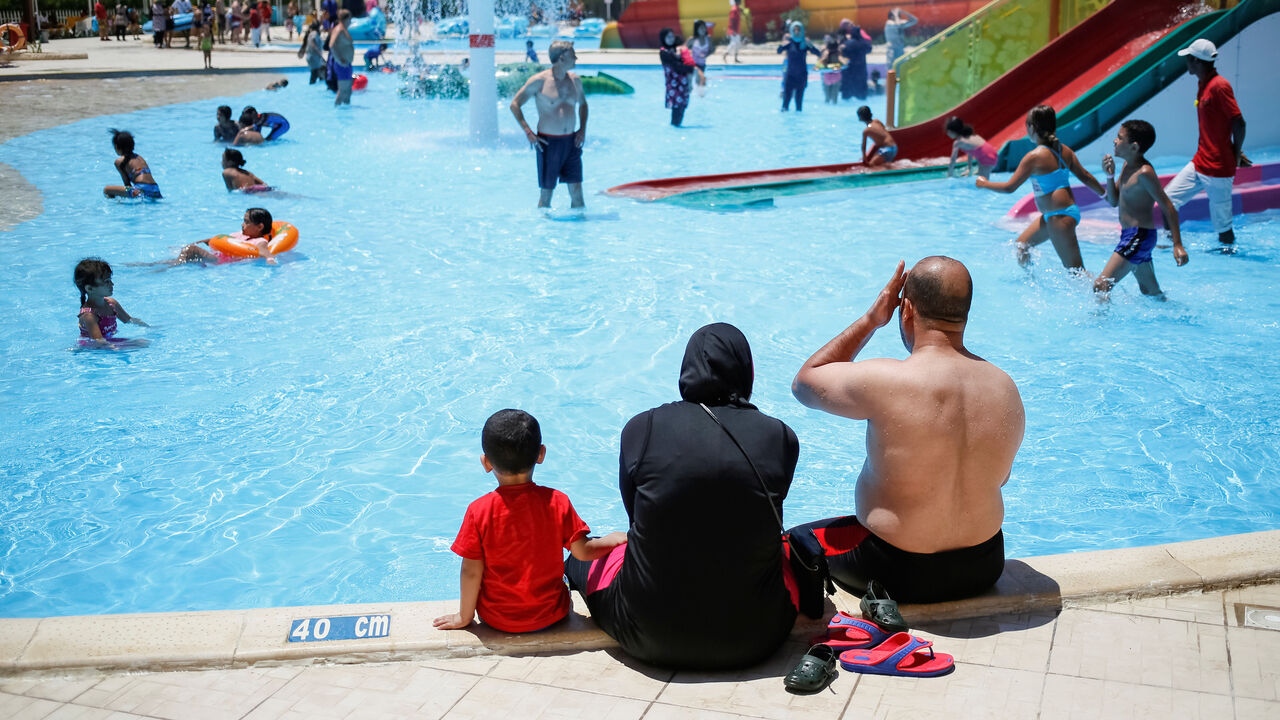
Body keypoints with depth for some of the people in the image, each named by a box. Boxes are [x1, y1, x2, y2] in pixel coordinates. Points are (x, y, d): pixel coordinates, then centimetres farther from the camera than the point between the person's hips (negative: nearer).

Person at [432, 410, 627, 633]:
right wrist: (616, 538, 12)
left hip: (497, 621, -1)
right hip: (551, 618, 1)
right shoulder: (557, 503, -15)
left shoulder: (479, 511, -18)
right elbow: (583, 551, -7)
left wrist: (464, 616, 3)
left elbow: (471, 572, -12)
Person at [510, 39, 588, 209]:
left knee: (577, 195, 1)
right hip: (548, 142, -4)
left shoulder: (575, 80, 8)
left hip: (571, 142, 4)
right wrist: (528, 133, -11)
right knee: (546, 193, 3)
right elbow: (514, 104, -3)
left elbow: (582, 103, 27)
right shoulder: (539, 80, -9)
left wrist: (583, 129, 12)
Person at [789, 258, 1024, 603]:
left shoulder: (883, 383, -25)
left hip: (896, 575, -5)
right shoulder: (1006, 388, -8)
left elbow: (804, 382, -5)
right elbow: (998, 476, 8)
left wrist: (870, 320, -5)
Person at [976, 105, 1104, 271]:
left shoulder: (1034, 157, -16)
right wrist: (1105, 194, 24)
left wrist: (984, 184, 4)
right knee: (1021, 246, 23)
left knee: (1075, 270, -6)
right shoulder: (1065, 151, 5)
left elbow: (1009, 187, -12)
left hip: (1059, 218, -9)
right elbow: (1086, 177, 9)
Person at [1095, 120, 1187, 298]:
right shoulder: (1127, 165, 9)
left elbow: (1168, 207, -17)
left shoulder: (1144, 173, -17)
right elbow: (1114, 201, 15)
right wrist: (1110, 175, -2)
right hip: (1130, 236, 10)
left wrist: (1177, 244, -21)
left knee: (1101, 286, -16)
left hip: (1139, 236, -10)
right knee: (1151, 292, 20)